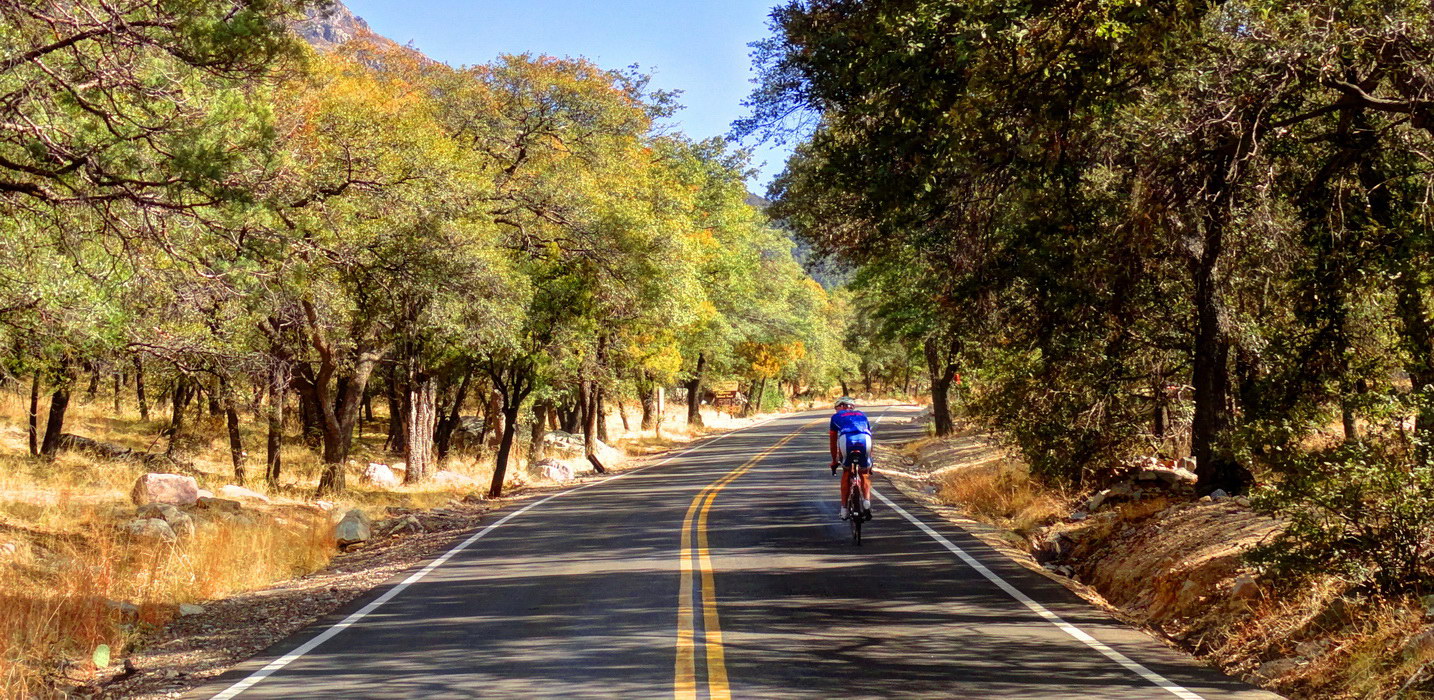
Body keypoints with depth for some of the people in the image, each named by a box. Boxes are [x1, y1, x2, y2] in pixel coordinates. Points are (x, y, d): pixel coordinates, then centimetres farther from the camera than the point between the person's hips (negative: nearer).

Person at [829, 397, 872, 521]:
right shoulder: (862, 415, 39)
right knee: (865, 474, 22)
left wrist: (834, 461, 46)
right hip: (864, 441, 1)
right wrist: (870, 459, 55)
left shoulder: (836, 416, 33)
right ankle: (866, 501, -2)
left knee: (846, 472, 21)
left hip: (846, 440, -1)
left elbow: (833, 442, 35)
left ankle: (844, 509, 17)